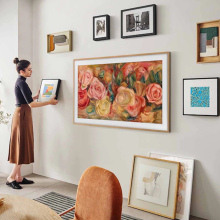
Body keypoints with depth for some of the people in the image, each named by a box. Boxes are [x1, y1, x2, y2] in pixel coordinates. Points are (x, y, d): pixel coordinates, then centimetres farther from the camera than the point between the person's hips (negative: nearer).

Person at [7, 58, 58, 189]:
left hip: (21, 115, 10)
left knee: (21, 146, 11)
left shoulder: (20, 82, 15)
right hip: (22, 115, -10)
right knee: (22, 146, -4)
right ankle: (11, 178, 3)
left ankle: (18, 177, 18)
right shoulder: (22, 83, -15)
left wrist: (36, 96, 29)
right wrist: (50, 102, -14)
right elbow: (31, 104, -20)